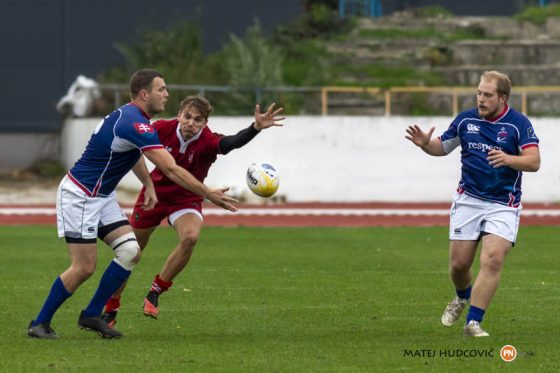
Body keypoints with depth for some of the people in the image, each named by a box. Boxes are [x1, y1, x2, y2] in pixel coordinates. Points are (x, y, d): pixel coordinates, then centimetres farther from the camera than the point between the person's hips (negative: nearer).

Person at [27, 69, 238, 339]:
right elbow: (171, 170, -26)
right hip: (79, 196, -10)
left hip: (101, 196, 10)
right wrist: (209, 194, -21)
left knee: (130, 251, -1)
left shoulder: (129, 116, 7)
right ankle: (39, 323, 4)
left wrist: (149, 185, 18)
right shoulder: (135, 123, -25)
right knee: (84, 268, -10)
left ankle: (91, 315, 7)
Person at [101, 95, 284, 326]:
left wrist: (256, 128, -65)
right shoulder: (162, 129, -20)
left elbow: (232, 142, -49)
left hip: (186, 200, -2)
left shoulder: (207, 141, -27)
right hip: (154, 193, 2)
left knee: (190, 237, -32)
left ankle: (155, 293, -13)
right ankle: (110, 309, 28)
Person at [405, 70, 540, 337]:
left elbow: (534, 161, -18)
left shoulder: (519, 124, -9)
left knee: (493, 259, -19)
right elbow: (442, 147, 15)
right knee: (459, 263, 3)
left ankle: (473, 322, -15)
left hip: (504, 204, -3)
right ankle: (462, 298, 38)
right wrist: (424, 143, -7)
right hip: (468, 200, 3)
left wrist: (508, 159, -37)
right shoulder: (465, 120, 2)